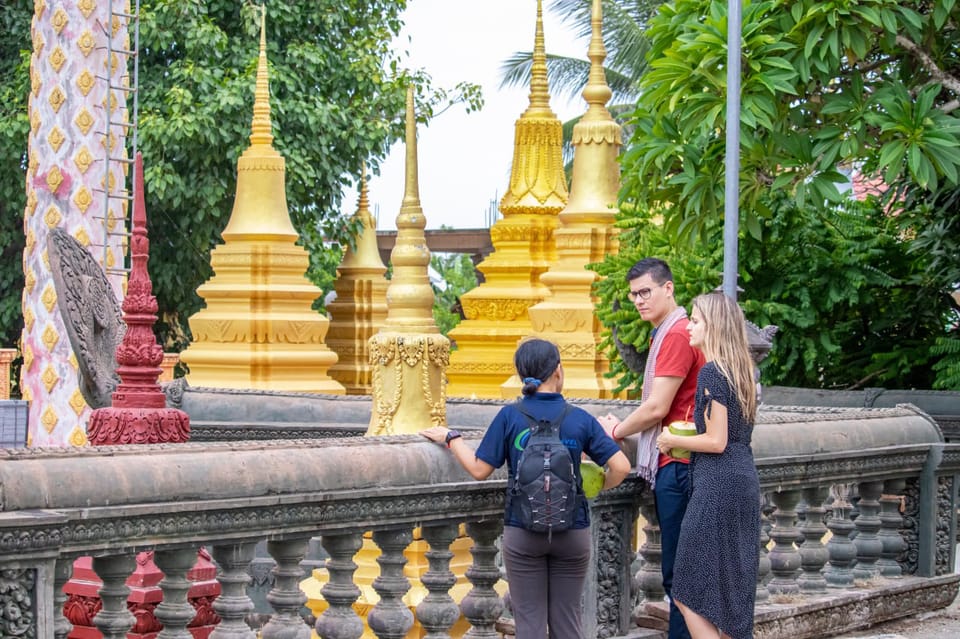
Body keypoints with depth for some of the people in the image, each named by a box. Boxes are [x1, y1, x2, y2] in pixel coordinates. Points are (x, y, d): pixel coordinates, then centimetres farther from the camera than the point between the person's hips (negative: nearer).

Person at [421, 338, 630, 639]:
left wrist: (451, 438, 9)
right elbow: (621, 466, -9)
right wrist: (599, 487, 11)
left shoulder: (510, 416, -8)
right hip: (572, 532, 1)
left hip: (522, 532, -1)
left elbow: (479, 469, -6)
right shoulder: (581, 420, -5)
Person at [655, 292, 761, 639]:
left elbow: (716, 441, -17)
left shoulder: (712, 373, -13)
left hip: (718, 484, -10)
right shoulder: (741, 370, 14)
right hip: (745, 481, 10)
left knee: (689, 596, -5)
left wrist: (673, 440, -4)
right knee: (730, 591, 13)